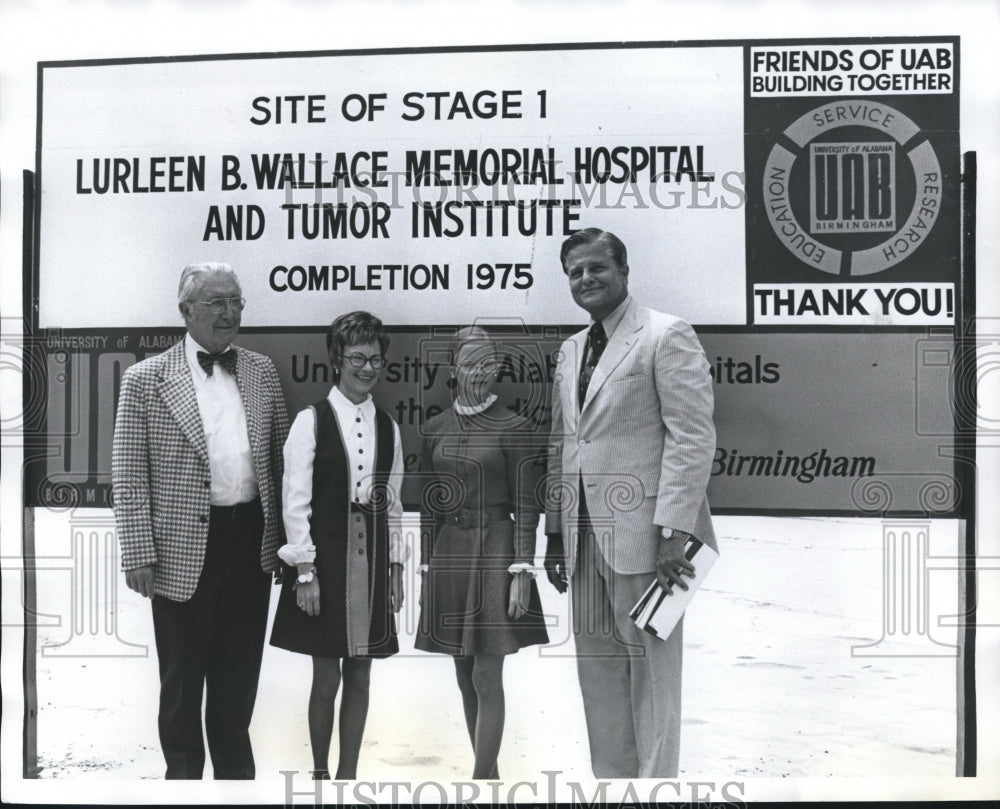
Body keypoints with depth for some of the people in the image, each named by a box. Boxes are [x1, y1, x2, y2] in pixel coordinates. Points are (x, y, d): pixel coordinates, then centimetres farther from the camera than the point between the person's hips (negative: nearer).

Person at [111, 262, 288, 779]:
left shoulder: (262, 372, 7)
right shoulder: (146, 380, -5)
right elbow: (129, 477, -6)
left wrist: (283, 537, 7)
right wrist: (139, 556, -10)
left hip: (252, 543, 4)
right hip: (185, 549, -3)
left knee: (239, 671, 17)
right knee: (183, 677, 12)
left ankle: (235, 769, 36)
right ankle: (184, 773, 32)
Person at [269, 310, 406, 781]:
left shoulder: (388, 428, 7)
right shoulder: (312, 420, -6)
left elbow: (393, 504, 11)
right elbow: (296, 501, -7)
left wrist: (396, 566, 8)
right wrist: (305, 572, -10)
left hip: (371, 558, 4)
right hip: (325, 556, -4)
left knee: (360, 676, 10)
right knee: (327, 678, 4)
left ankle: (349, 774, 23)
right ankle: (320, 771, 22)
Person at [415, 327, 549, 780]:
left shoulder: (513, 428, -5)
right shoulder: (434, 430, 7)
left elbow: (526, 506, -6)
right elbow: (429, 506, 10)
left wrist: (522, 572, -12)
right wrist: (427, 568, 8)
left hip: (494, 552, -5)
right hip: (448, 554, 5)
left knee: (487, 679, -5)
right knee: (465, 678, 12)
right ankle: (490, 775, 25)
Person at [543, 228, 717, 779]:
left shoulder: (667, 336, -4)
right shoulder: (570, 350, 18)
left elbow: (694, 438, -11)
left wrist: (673, 532, -17)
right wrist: (555, 535, 15)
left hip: (643, 533, -7)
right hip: (585, 538, 7)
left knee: (652, 670, 2)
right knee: (598, 671, 11)